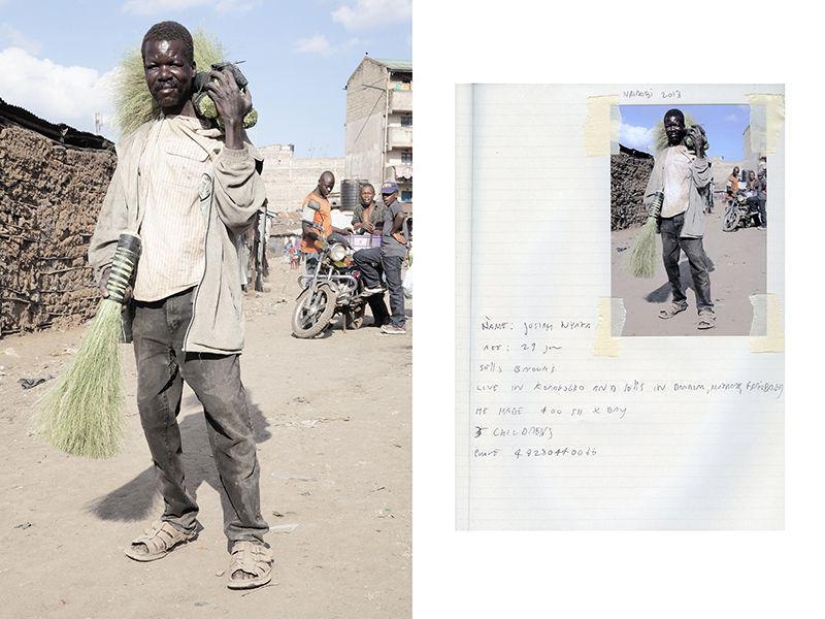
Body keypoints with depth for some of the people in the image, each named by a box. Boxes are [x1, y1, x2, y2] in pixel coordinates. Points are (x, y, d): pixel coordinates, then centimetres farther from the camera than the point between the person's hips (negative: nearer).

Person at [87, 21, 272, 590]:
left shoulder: (218, 136, 4)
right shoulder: (135, 144, 18)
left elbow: (240, 212, -9)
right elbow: (114, 222, 20)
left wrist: (232, 127, -12)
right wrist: (108, 286, 7)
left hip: (202, 297, -5)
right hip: (147, 301, 5)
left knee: (226, 414, -9)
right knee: (154, 411, 8)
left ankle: (249, 537, -4)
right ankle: (180, 517, 22)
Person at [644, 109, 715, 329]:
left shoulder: (693, 152, 1)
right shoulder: (661, 155, 16)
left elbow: (703, 181, -10)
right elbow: (654, 186, 19)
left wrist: (699, 152, -14)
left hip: (687, 215, -5)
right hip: (666, 217, 5)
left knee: (696, 260, -9)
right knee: (669, 260, 7)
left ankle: (706, 309, -9)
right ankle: (678, 300, 21)